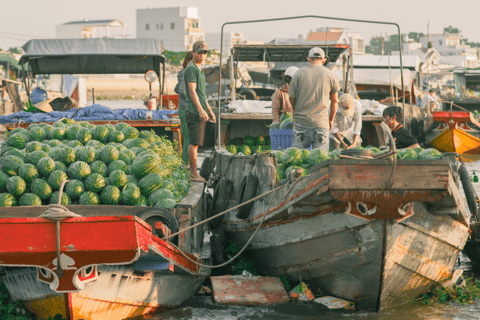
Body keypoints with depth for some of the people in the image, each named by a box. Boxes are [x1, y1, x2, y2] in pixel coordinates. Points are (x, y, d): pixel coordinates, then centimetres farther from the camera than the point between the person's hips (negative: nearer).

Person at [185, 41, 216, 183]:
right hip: (194, 112, -10)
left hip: (200, 112, 10)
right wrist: (200, 110, -21)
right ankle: (193, 173, -8)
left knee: (195, 143, 10)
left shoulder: (199, 69, 22)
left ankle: (193, 172, 13)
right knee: (194, 143, -9)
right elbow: (192, 91, -16)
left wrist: (209, 110, 26)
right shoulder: (191, 68, -9)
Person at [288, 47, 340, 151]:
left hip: (301, 121, 0)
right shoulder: (330, 75, 3)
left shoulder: (299, 74, 1)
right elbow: (334, 101, 9)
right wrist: (331, 120, 21)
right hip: (321, 123, 0)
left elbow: (291, 98, 4)